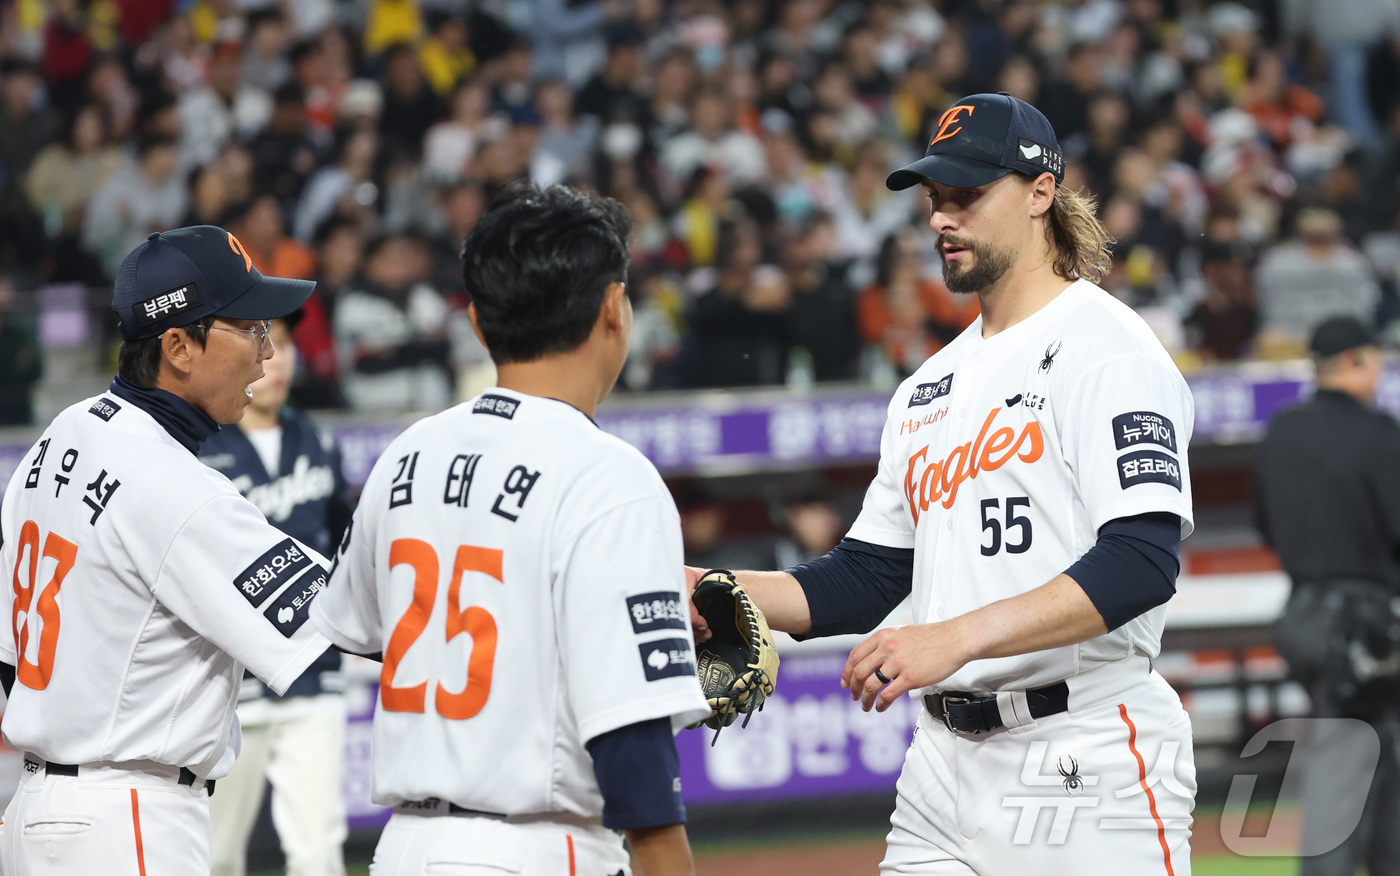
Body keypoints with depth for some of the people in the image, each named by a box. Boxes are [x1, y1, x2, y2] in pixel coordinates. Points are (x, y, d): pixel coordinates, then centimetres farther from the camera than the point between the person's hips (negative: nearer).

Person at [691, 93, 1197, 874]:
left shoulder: (1108, 348, -7)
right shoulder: (931, 385, 20)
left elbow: (1144, 563, -20)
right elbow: (866, 578, 22)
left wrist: (957, 638, -29)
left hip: (1087, 769, -7)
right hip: (942, 767, 8)